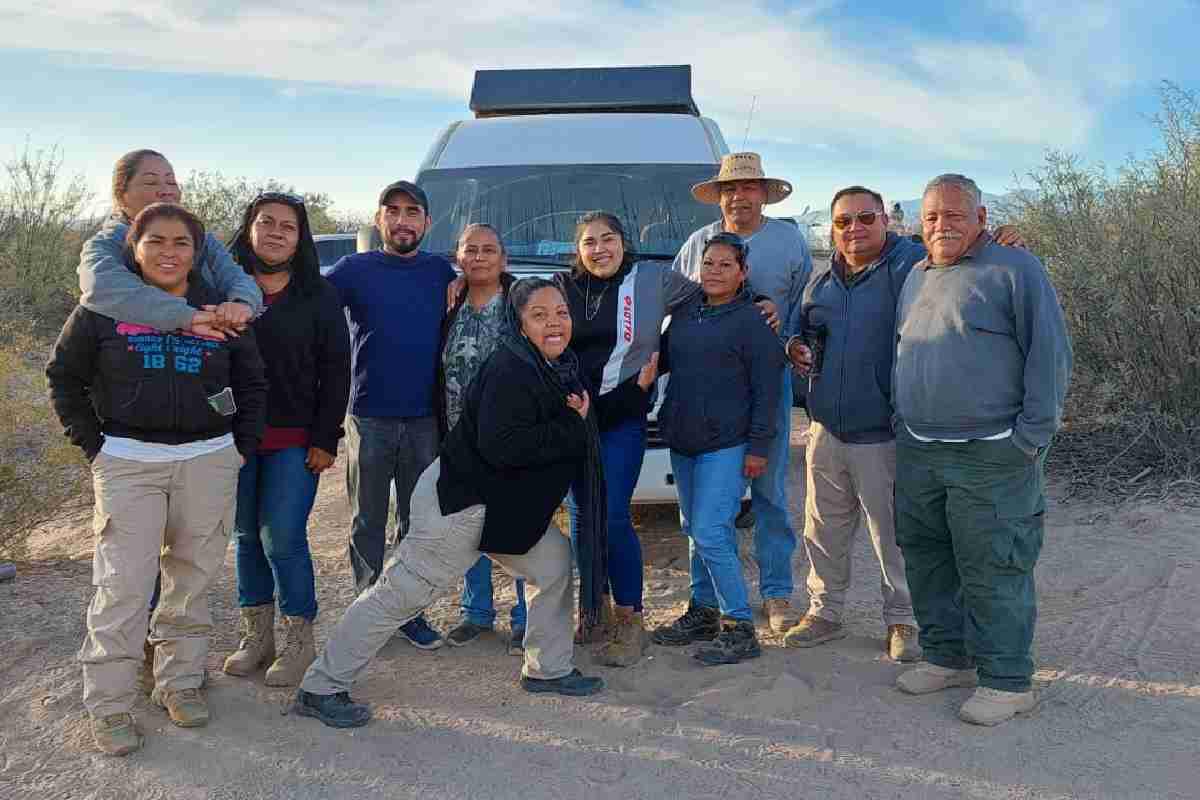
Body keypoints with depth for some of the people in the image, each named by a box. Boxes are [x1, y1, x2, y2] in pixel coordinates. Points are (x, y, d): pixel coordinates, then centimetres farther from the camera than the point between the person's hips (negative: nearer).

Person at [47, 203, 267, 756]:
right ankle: (109, 705, 8)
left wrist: (240, 446, 6)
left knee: (192, 579, 8)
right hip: (128, 463, -2)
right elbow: (65, 376, 9)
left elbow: (251, 383, 13)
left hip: (208, 461, 2)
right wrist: (93, 445, 3)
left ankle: (180, 683, 24)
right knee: (123, 586, -5)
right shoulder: (104, 307, 1)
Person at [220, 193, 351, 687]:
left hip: (296, 439, -3)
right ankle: (256, 637, 23)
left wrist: (326, 438, -7)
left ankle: (300, 643, 8)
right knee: (246, 536, 10)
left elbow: (335, 370, 0)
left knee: (282, 538, -7)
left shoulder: (319, 296, 2)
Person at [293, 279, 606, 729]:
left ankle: (548, 670, 28)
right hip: (460, 503, -10)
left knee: (554, 563, 13)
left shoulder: (562, 367, 8)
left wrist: (579, 419, -7)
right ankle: (321, 689, 7)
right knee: (402, 592, -5)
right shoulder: (510, 372, -23)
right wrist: (571, 429, -24)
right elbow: (500, 445, -32)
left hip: (503, 503, 10)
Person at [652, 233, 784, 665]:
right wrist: (666, 419, 11)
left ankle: (740, 629, -1)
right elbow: (666, 361, 20)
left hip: (726, 444, -7)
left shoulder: (753, 322, -8)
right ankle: (703, 611, 28)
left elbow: (766, 390, -10)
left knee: (709, 534, -12)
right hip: (682, 442, 7)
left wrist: (758, 446, -13)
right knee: (694, 531, 14)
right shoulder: (685, 313, 10)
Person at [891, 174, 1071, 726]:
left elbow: (1050, 354, -9)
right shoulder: (916, 277, 15)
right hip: (917, 452, 7)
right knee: (926, 561, 14)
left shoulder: (1015, 269, -5)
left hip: (989, 457, -7)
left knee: (992, 571, -2)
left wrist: (1030, 437, -13)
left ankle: (1006, 681, 10)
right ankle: (947, 657, 29)